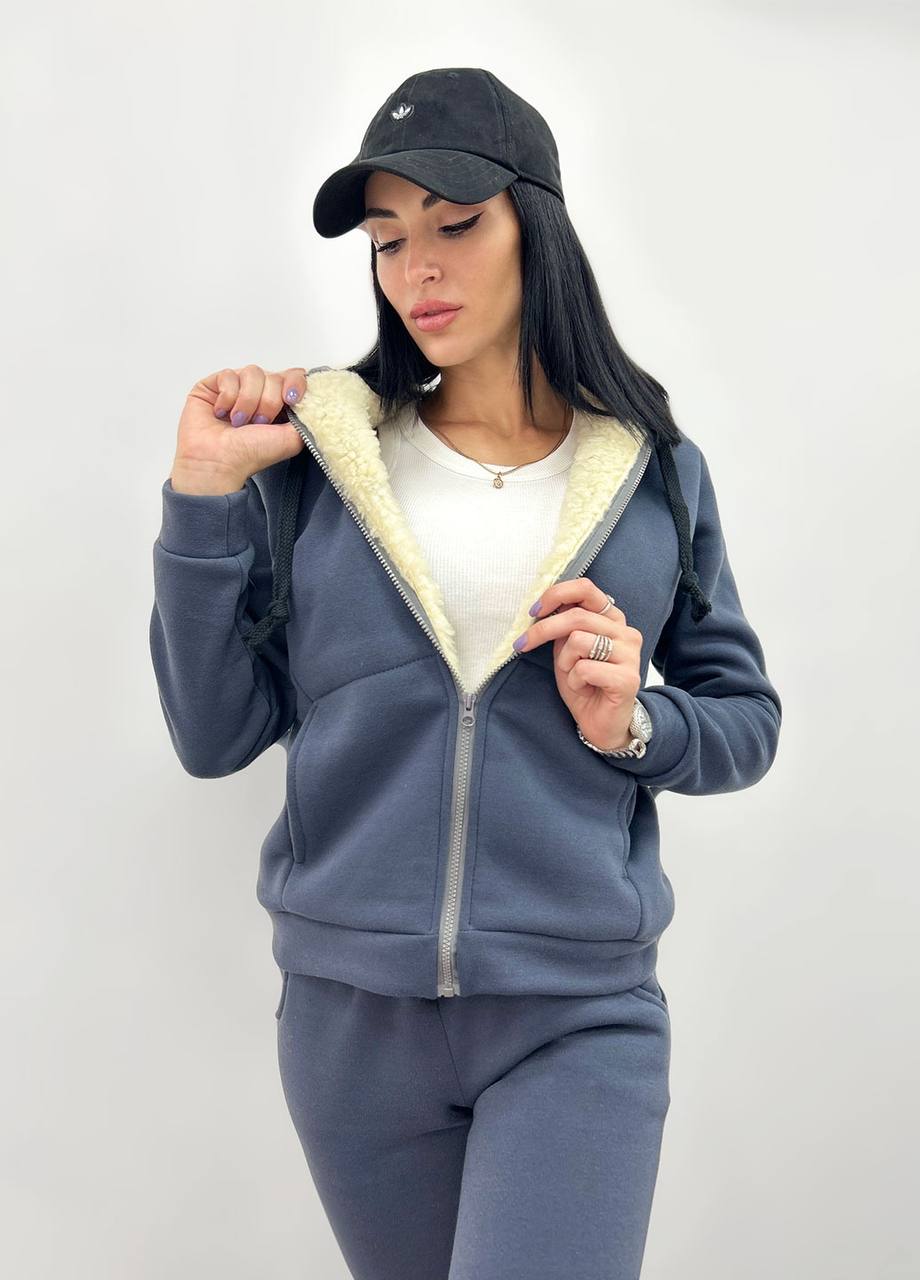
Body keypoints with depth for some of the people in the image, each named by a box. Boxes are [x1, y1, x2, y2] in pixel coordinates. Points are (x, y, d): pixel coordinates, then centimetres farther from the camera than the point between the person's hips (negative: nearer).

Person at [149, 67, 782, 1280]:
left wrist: (633, 726, -11)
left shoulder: (655, 470, 2)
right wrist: (203, 496, -9)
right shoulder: (312, 457, 0)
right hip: (351, 1008, 1)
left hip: (580, 1016, -1)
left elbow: (746, 717, 9)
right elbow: (216, 736, -2)